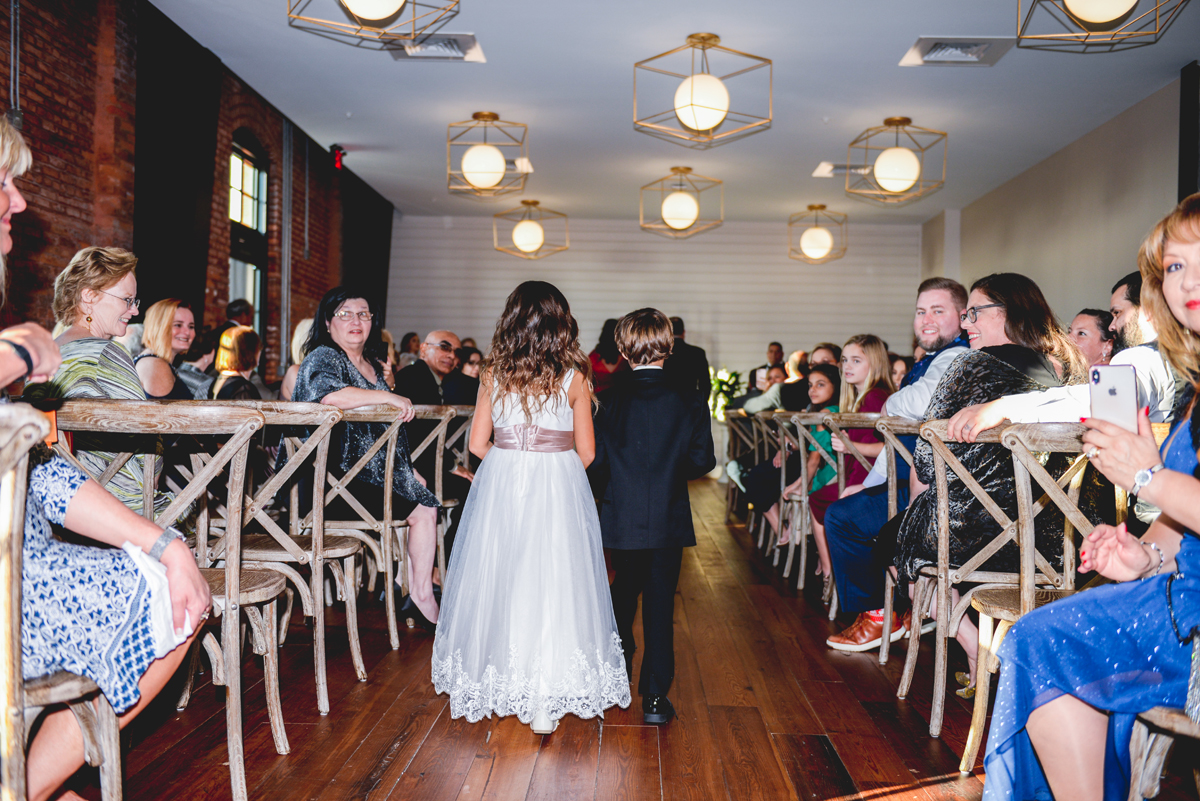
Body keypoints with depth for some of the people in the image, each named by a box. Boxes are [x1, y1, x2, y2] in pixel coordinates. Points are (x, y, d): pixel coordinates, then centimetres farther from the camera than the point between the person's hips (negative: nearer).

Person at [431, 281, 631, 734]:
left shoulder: (494, 374, -1)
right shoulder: (574, 378, -5)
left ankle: (502, 684, 27)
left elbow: (478, 444, 2)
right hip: (559, 492, -2)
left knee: (500, 578, 13)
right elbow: (586, 453, -2)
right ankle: (546, 702, 6)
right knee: (552, 585, 3)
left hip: (500, 489, 2)